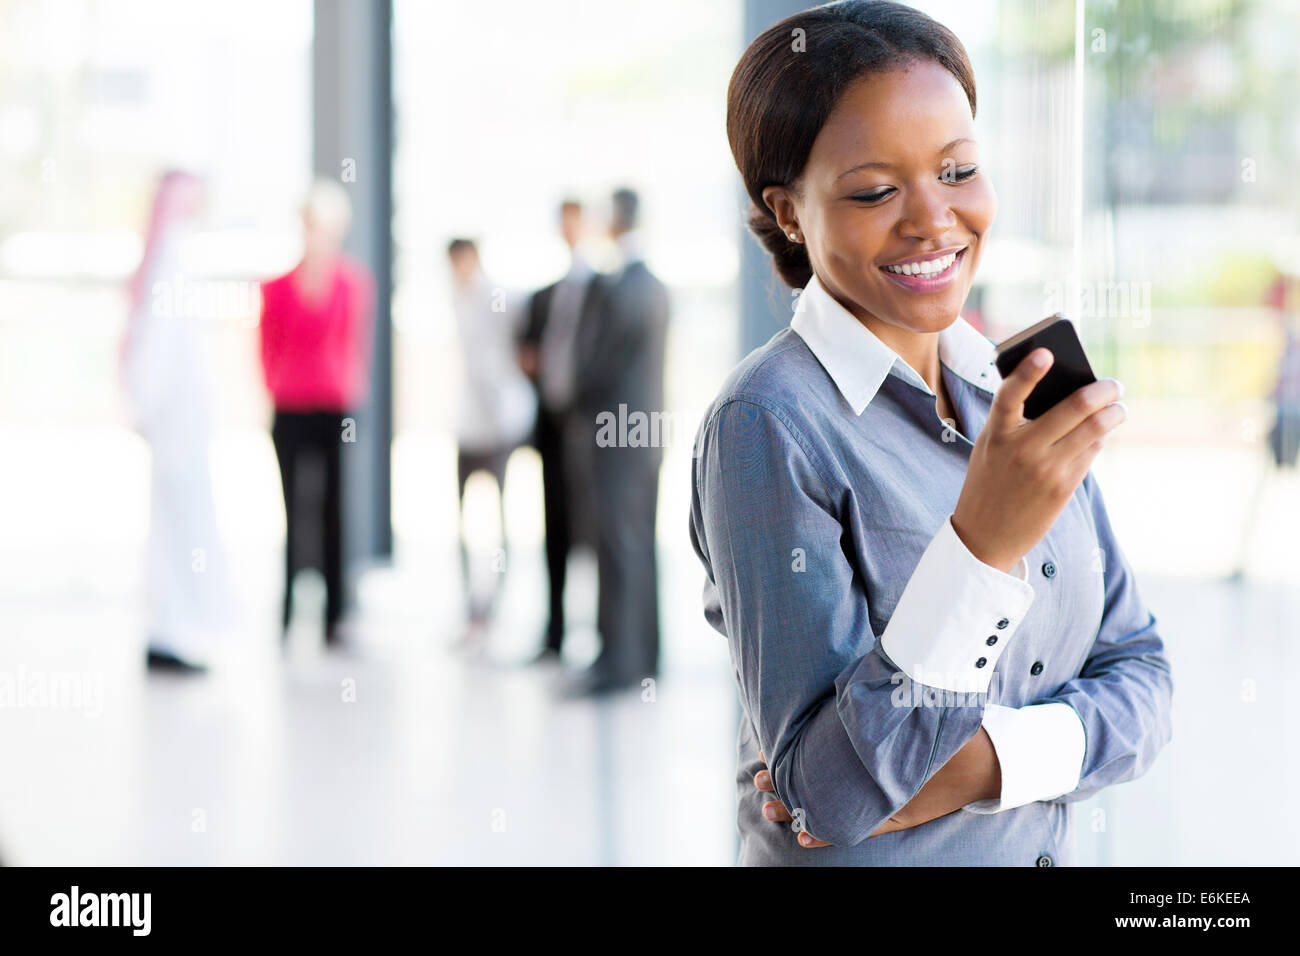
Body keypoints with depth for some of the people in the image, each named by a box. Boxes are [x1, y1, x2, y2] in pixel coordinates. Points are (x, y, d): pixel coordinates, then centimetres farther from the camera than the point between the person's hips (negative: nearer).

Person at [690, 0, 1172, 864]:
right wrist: (983, 543, -34)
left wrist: (976, 761, -19)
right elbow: (830, 795, -23)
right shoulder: (767, 426, -20)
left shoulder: (1020, 395, -1)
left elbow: (1140, 680, -1)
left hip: (1042, 848, 5)